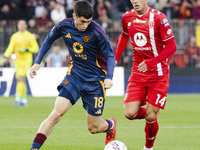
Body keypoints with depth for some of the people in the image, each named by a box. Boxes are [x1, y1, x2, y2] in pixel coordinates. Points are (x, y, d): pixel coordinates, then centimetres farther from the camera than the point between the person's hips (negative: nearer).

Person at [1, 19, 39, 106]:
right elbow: (10, 48, 7)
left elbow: (36, 48, -1)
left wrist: (26, 50, -16)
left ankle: (18, 99, -20)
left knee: (19, 78, -20)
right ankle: (24, 100, 15)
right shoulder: (14, 36, 10)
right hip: (18, 61, 5)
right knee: (22, 80, 7)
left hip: (26, 60, -5)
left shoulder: (30, 36, -1)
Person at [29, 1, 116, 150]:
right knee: (57, 112, -20)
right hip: (75, 75, 2)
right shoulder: (64, 26, -9)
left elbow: (110, 55, -12)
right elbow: (49, 40, 11)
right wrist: (37, 62, 7)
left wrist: (109, 77, -27)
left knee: (94, 128, 5)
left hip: (96, 80, -2)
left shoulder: (96, 32, -20)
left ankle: (111, 124, 42)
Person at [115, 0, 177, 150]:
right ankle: (151, 114, 24)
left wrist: (151, 63, -26)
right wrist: (116, 58, 14)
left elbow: (172, 46, -15)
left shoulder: (158, 18, -15)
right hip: (137, 73, 4)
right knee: (130, 113, -10)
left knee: (150, 116, -6)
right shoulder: (127, 17, 2)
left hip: (158, 74, -4)